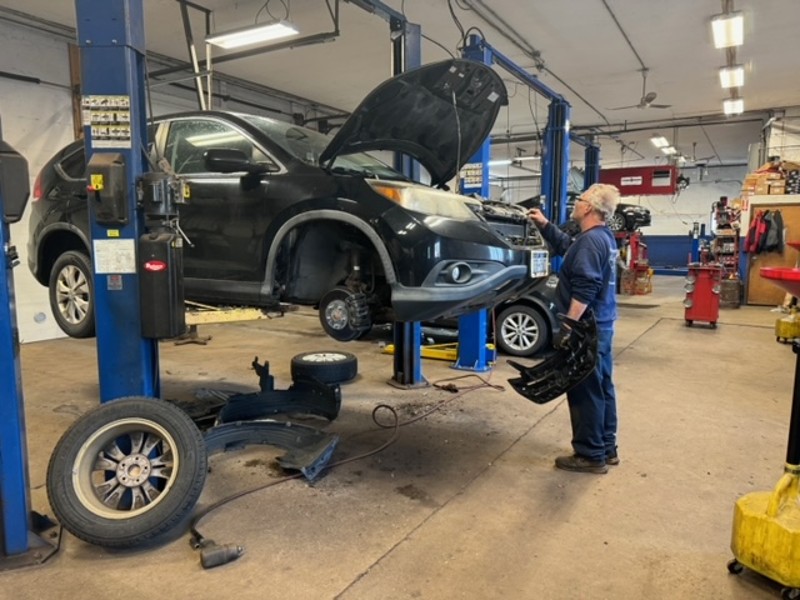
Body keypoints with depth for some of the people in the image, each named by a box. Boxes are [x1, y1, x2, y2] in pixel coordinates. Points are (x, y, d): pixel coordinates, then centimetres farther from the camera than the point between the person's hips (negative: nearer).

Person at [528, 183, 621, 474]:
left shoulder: (591, 241, -20)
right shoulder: (604, 237, 12)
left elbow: (584, 291, -27)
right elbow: (567, 247, 28)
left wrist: (567, 327, -25)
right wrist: (544, 224, 22)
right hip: (601, 326, 10)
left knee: (585, 392, -1)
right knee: (601, 388, 17)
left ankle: (591, 455, 9)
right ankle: (606, 448, 28)